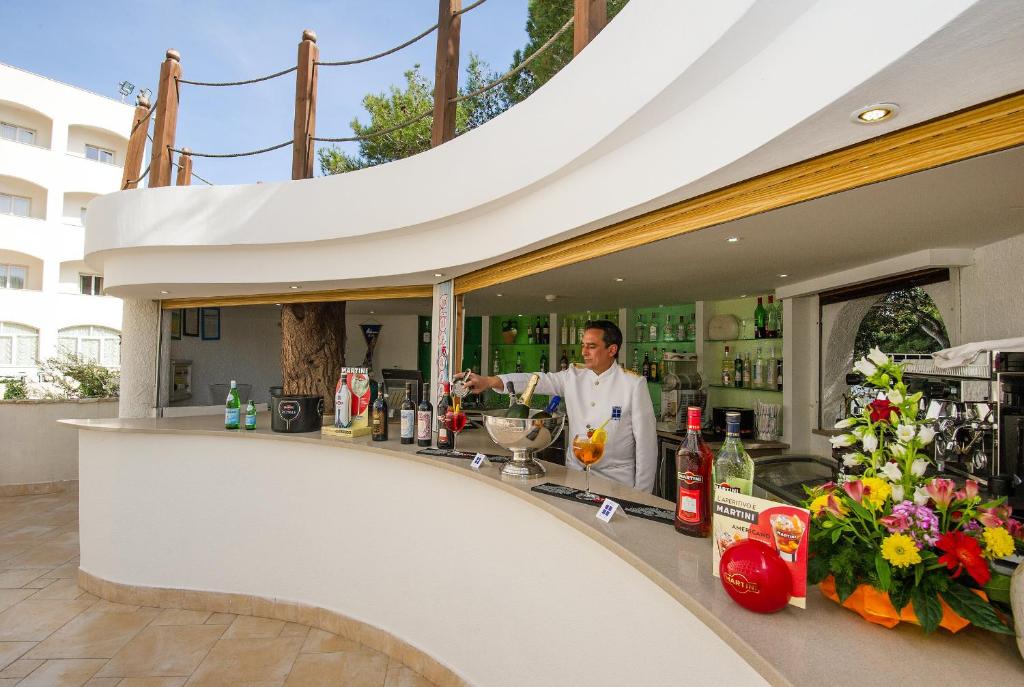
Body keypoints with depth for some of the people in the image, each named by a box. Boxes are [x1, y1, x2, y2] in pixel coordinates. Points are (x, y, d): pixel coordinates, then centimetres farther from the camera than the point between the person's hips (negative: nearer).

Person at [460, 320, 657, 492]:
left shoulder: (634, 384, -10)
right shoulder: (574, 376, 1)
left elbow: (646, 441, -9)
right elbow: (538, 380, -11)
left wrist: (641, 493, -9)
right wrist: (489, 381, -24)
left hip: (617, 481, -3)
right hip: (575, 474, 3)